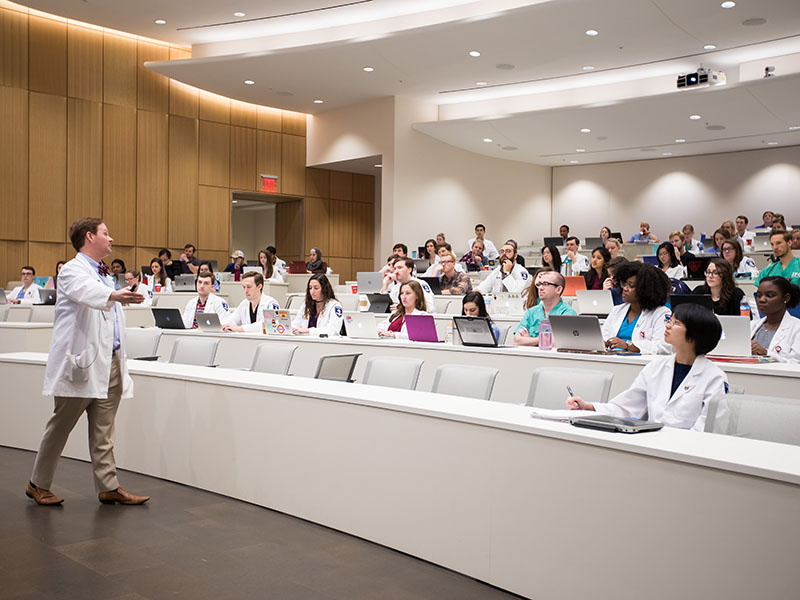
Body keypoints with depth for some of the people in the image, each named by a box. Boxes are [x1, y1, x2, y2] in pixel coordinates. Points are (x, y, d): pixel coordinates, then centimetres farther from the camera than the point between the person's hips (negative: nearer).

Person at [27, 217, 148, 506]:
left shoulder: (104, 274, 20)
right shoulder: (73, 270, -8)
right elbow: (86, 292, -33)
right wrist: (113, 295, -52)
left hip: (109, 362, 8)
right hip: (82, 363, -8)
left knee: (103, 431, 9)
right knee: (60, 426, 4)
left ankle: (108, 487, 13)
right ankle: (38, 484, 18)